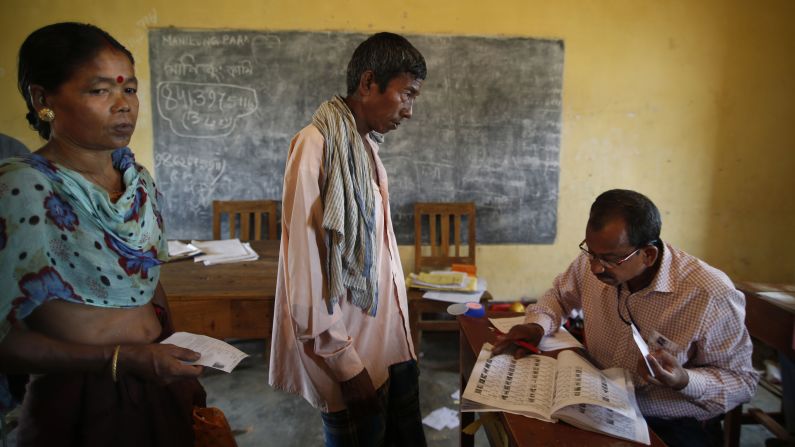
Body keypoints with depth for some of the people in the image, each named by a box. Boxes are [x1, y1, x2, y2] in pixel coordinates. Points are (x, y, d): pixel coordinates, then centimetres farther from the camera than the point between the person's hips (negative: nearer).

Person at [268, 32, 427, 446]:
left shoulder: (367, 146, 9)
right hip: (352, 352, -8)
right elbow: (304, 265, -19)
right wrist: (346, 364, -16)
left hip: (391, 340, 8)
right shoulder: (316, 146, -16)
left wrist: (401, 329, 13)